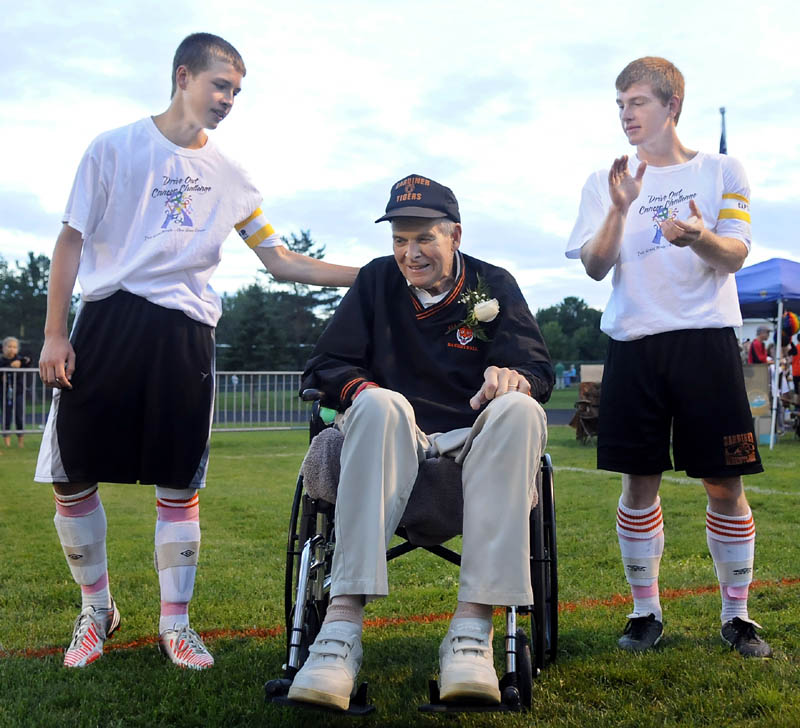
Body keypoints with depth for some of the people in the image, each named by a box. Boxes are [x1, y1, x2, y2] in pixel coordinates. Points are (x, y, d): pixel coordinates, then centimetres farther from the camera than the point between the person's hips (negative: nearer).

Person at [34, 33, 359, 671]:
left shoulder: (230, 177, 13)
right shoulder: (115, 148, 6)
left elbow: (281, 261, 11)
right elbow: (72, 241, 4)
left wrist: (368, 275, 3)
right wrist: (54, 334, -3)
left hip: (186, 333, 2)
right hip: (106, 323, -1)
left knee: (180, 484, 2)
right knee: (71, 477, 0)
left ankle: (176, 623, 16)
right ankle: (97, 609, 21)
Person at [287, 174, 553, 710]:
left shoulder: (494, 285, 11)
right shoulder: (377, 281, 12)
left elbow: (539, 370, 0)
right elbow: (324, 367, 6)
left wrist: (513, 376, -25)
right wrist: (358, 388, -18)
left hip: (473, 447, 1)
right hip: (393, 444, 0)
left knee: (520, 410, -32)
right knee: (379, 403, -34)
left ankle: (473, 629, -40)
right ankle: (343, 626, -44)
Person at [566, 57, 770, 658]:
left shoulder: (721, 171, 8)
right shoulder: (607, 182, 12)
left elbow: (735, 255, -3)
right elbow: (595, 266, 1)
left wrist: (699, 237, -25)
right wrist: (621, 208, -16)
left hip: (706, 340, -1)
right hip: (634, 343, 2)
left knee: (725, 484, -1)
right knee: (640, 483, 3)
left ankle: (737, 614, 13)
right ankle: (646, 612, 15)